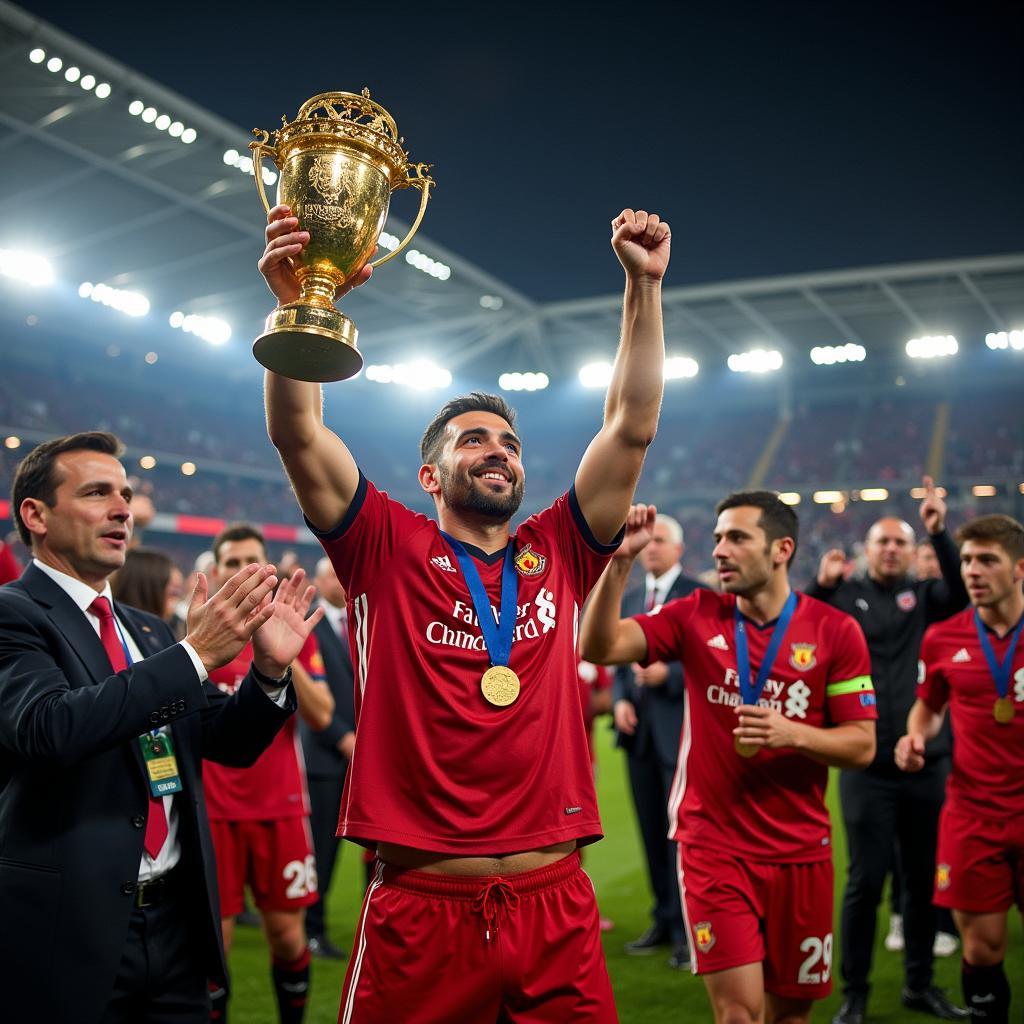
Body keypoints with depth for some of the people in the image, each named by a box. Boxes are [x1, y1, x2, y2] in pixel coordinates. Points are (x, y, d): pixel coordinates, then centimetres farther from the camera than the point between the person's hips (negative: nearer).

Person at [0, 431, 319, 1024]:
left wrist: (271, 670, -8)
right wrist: (195, 653, -27)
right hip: (70, 931, -6)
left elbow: (228, 742, 10)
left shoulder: (149, 630, 12)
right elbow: (50, 726, -26)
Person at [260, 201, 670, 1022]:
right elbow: (299, 434, -10)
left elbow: (633, 427, 5)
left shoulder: (557, 556, 9)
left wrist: (644, 286, 1)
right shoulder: (388, 552, 2)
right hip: (418, 911, -2)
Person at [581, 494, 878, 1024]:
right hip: (713, 846, -1)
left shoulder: (836, 630, -4)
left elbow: (862, 745, -2)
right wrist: (619, 561, -24)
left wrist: (791, 733, -19)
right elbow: (600, 646, -13)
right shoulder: (695, 616, -2)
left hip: (801, 851, 1)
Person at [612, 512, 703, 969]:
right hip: (639, 731, 6)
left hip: (681, 730, -6)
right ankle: (663, 920, 22)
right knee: (652, 831, 11)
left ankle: (687, 929, 7)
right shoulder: (629, 600, 16)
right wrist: (620, 699, -1)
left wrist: (669, 675, -20)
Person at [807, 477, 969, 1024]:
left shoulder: (923, 596, 8)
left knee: (923, 879, 12)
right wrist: (819, 584, -27)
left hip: (927, 764, 3)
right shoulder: (845, 595, 2)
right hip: (867, 768, -3)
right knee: (865, 881, 1)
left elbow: (962, 591, -12)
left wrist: (939, 533, -23)